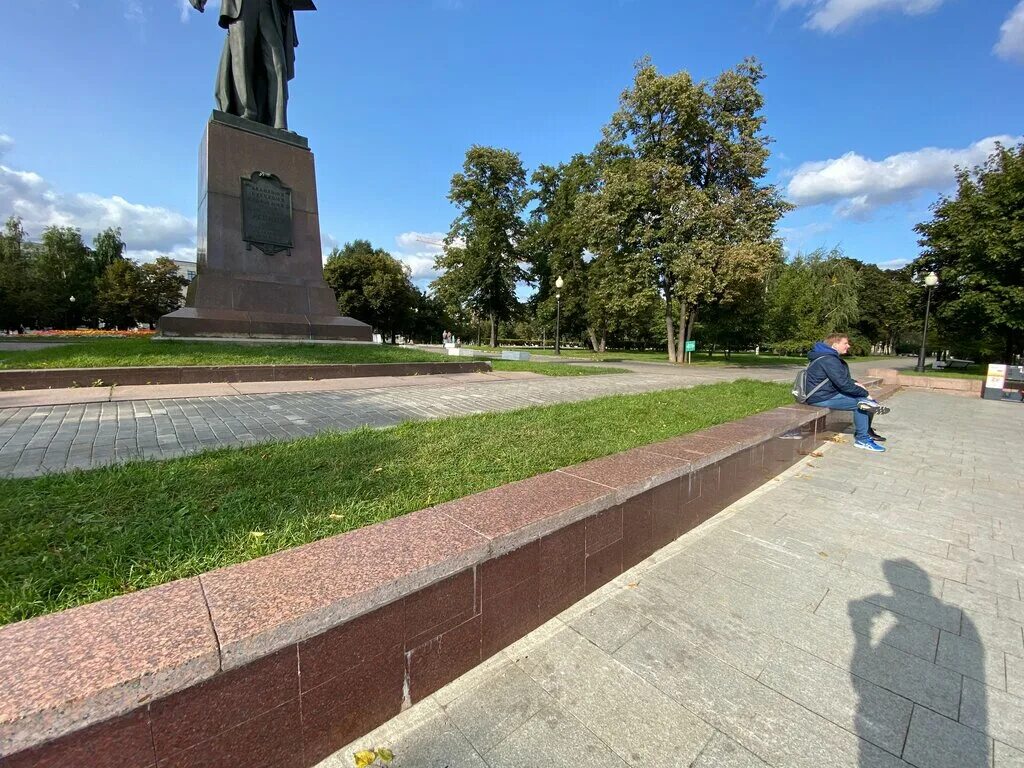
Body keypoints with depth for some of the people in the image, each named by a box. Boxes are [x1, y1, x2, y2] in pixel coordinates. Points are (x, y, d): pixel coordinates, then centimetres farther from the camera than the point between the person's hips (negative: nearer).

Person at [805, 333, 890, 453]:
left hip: (830, 392, 11)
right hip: (821, 398, -11)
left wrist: (855, 383, 2)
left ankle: (866, 431, 26)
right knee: (861, 402, -15)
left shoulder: (833, 358, 14)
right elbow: (843, 384, -23)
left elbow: (844, 379, 22)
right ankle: (862, 439, -5)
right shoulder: (828, 360, -20)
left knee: (867, 401, 12)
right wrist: (865, 393, -13)